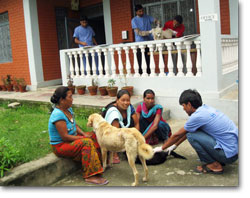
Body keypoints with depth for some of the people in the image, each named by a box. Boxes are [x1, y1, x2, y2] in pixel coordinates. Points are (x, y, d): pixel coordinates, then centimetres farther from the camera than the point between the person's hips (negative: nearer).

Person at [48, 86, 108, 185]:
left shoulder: (68, 109, 3)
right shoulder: (58, 115, -26)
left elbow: (74, 125, 12)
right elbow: (65, 137, -27)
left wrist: (84, 134, -6)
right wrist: (83, 137, -19)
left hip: (71, 138, 10)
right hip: (60, 146, -10)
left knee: (95, 136, 1)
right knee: (87, 142, -29)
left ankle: (103, 161, 5)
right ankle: (90, 176, -27)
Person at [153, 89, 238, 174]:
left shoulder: (197, 116, -17)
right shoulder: (206, 108, 9)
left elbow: (177, 135, -4)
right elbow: (186, 131, 21)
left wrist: (162, 148, 11)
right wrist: (174, 146, 29)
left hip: (228, 153, -9)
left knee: (191, 135, -13)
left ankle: (214, 165, -1)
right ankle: (219, 160, 15)